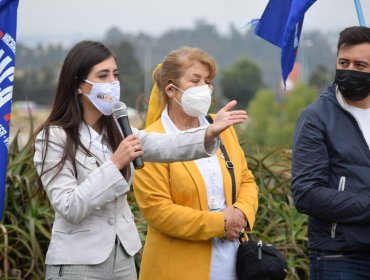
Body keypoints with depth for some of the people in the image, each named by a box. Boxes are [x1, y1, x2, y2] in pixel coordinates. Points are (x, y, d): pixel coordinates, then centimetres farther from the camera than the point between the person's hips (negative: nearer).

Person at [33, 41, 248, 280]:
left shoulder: (117, 130, 8)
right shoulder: (52, 138, -11)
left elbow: (162, 146, -10)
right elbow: (69, 208, -19)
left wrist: (209, 132, -26)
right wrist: (115, 164, -24)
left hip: (123, 256, 6)